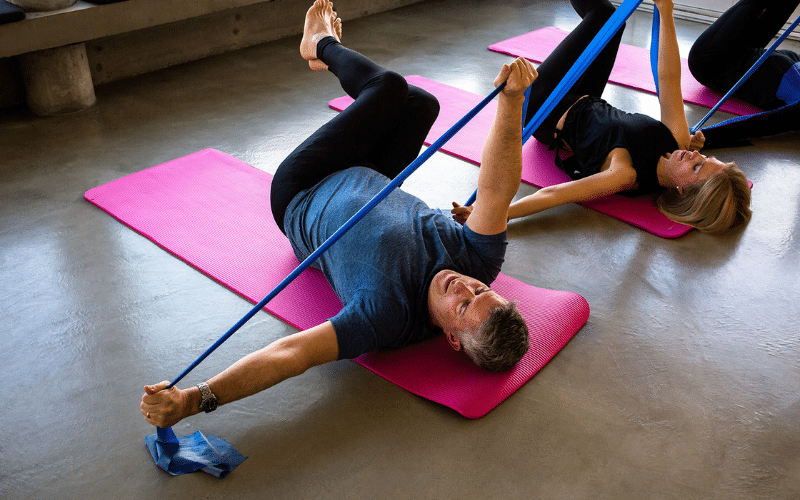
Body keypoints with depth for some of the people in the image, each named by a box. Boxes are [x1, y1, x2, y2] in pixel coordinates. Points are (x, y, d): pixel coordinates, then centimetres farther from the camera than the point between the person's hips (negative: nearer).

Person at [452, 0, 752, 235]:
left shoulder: (627, 176, -42)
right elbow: (669, 79, -19)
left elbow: (554, 195, -51)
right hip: (587, 105, 5)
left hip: (550, 112, -5)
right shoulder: (678, 141, -24)